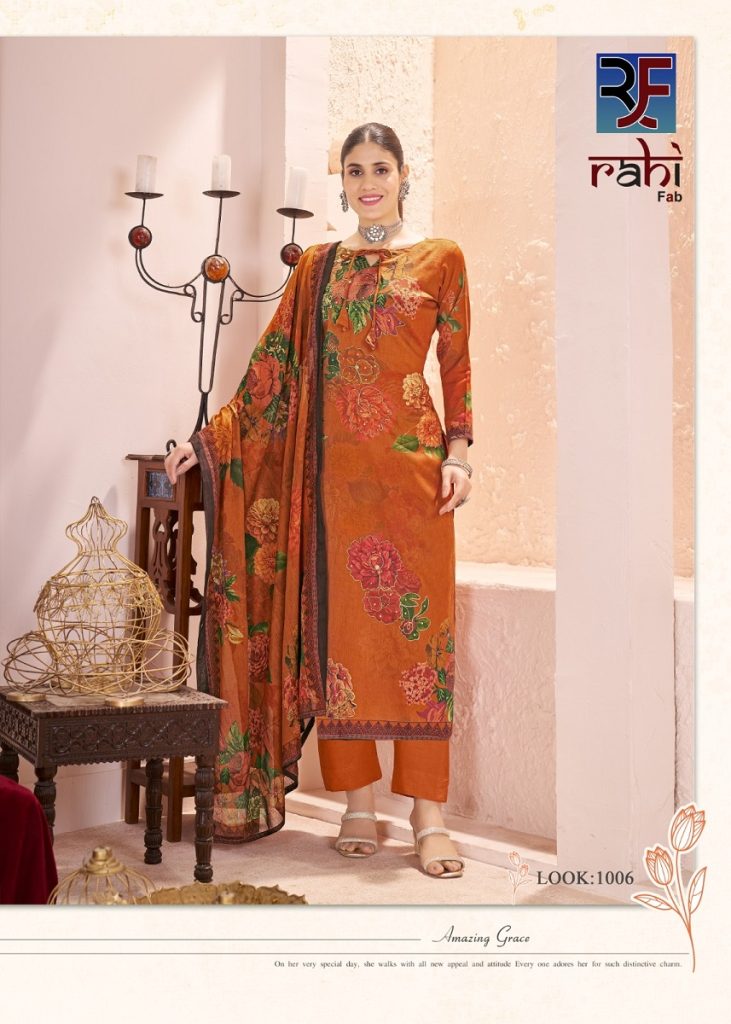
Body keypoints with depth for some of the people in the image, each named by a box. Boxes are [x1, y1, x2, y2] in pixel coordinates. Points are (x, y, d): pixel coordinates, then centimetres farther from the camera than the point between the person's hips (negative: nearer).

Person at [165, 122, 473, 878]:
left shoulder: (440, 260, 7)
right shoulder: (317, 266, 13)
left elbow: (457, 367, 6)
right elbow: (272, 368, 10)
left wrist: (458, 453, -6)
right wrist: (208, 440, 4)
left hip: (409, 465, -2)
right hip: (332, 468, 3)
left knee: (416, 627, -5)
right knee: (337, 627, 2)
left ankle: (428, 815, 0)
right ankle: (358, 803, 11)